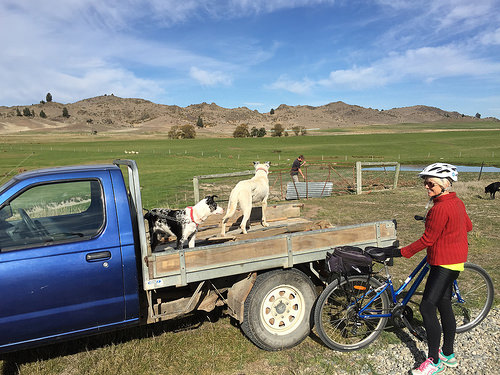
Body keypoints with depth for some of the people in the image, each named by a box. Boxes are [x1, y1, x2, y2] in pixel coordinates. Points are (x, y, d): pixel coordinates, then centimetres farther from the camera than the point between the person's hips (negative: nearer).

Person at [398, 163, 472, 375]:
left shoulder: (440, 209, -23)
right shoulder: (457, 202, 6)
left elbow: (427, 240, -20)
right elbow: (468, 226, 20)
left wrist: (402, 252, -12)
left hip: (444, 263, -10)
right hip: (455, 260, 10)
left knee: (427, 307, -6)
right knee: (444, 306, 17)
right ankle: (448, 355, 30)